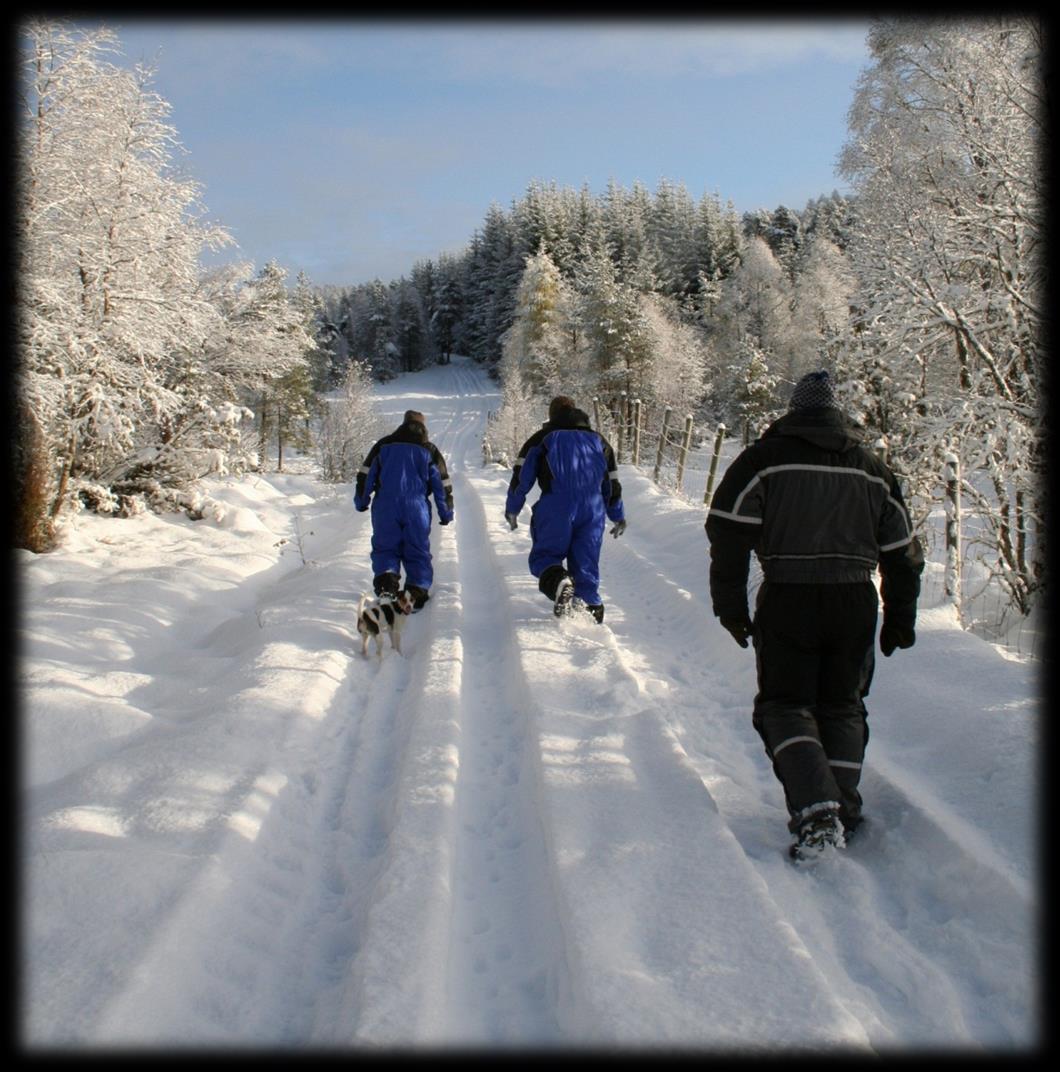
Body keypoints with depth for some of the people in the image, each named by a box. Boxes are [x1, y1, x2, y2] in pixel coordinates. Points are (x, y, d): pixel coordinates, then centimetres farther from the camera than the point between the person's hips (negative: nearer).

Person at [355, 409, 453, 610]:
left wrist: (361, 501, 13)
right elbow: (442, 483, 9)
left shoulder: (383, 445, 10)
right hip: (417, 508, 0)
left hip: (385, 507, 0)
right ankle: (417, 591, 0)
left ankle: (385, 578, -16)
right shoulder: (430, 450, 10)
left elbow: (366, 475, 7)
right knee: (418, 551, 8)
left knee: (385, 548, 8)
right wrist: (446, 512, 14)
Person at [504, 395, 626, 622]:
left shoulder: (541, 439, 12)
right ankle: (590, 606, 3)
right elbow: (612, 483, 23)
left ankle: (558, 581, -26)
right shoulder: (598, 441, 21)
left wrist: (512, 509, 13)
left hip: (556, 508, -3)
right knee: (586, 563, 11)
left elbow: (522, 476, 5)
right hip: (593, 510, 3)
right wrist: (618, 516, 31)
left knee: (544, 555, 5)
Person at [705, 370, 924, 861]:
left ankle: (816, 810, -14)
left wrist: (730, 605, 0)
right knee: (843, 707, 17)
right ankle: (845, 814, 16)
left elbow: (729, 533, -6)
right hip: (856, 601, 4)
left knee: (785, 705, 4)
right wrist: (900, 619, 21)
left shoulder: (764, 457, 1)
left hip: (788, 600, -3)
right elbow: (902, 551, 15)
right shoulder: (872, 468, 13)